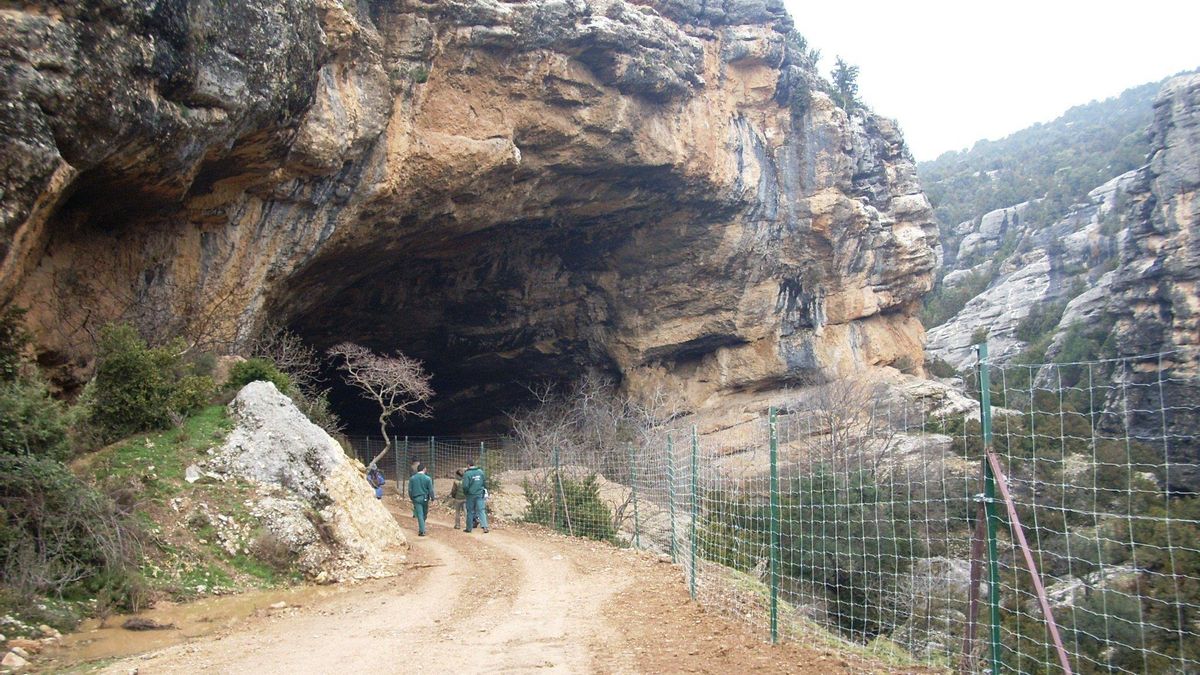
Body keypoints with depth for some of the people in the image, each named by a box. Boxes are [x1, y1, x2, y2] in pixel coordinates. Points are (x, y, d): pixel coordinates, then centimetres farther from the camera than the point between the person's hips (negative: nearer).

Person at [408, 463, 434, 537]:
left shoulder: (412, 478, -2)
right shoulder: (428, 478, -7)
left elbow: (410, 490, 2)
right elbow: (430, 490, -6)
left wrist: (411, 498, 15)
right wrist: (432, 498, 5)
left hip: (416, 498, 0)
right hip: (425, 498, 0)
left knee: (420, 515, -1)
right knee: (424, 515, 16)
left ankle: (422, 531, -7)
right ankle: (422, 529, 27)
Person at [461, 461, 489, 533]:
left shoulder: (467, 474, -12)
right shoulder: (480, 472, 2)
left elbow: (465, 486, -15)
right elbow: (485, 483, 8)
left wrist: (465, 492, 3)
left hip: (471, 495, -3)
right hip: (480, 495, 3)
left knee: (470, 511, 10)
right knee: (481, 510, 0)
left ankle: (469, 528, 18)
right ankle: (485, 527, -14)